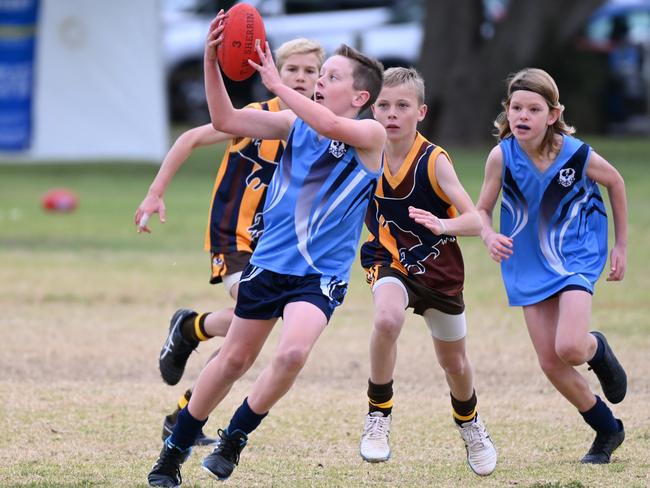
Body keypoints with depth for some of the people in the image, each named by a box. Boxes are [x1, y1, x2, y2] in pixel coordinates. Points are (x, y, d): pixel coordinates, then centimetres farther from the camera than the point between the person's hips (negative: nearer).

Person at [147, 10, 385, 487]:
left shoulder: (371, 135, -10)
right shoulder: (295, 125, 3)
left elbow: (330, 127, -31)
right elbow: (226, 119, -3)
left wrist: (276, 83, -26)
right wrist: (211, 61, -16)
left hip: (321, 274, -4)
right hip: (269, 262, 4)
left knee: (292, 353, -27)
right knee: (234, 359, 12)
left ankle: (235, 438, -6)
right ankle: (175, 450, 27)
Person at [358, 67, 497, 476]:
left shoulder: (434, 161, -22)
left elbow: (475, 221, -31)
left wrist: (442, 225, -50)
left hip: (439, 268, -1)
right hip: (391, 262, 1)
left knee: (454, 363, 16)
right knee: (387, 320, -33)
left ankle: (470, 425, 48)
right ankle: (379, 417, -17)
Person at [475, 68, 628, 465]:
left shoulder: (577, 155, -20)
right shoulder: (502, 156, -17)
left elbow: (615, 182, 0)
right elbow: (482, 210, -6)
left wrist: (621, 245, 5)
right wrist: (490, 237, -29)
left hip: (576, 256, -3)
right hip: (531, 264, 3)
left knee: (569, 348, -24)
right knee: (550, 363, 2)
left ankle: (598, 350, 15)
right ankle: (608, 431, 24)